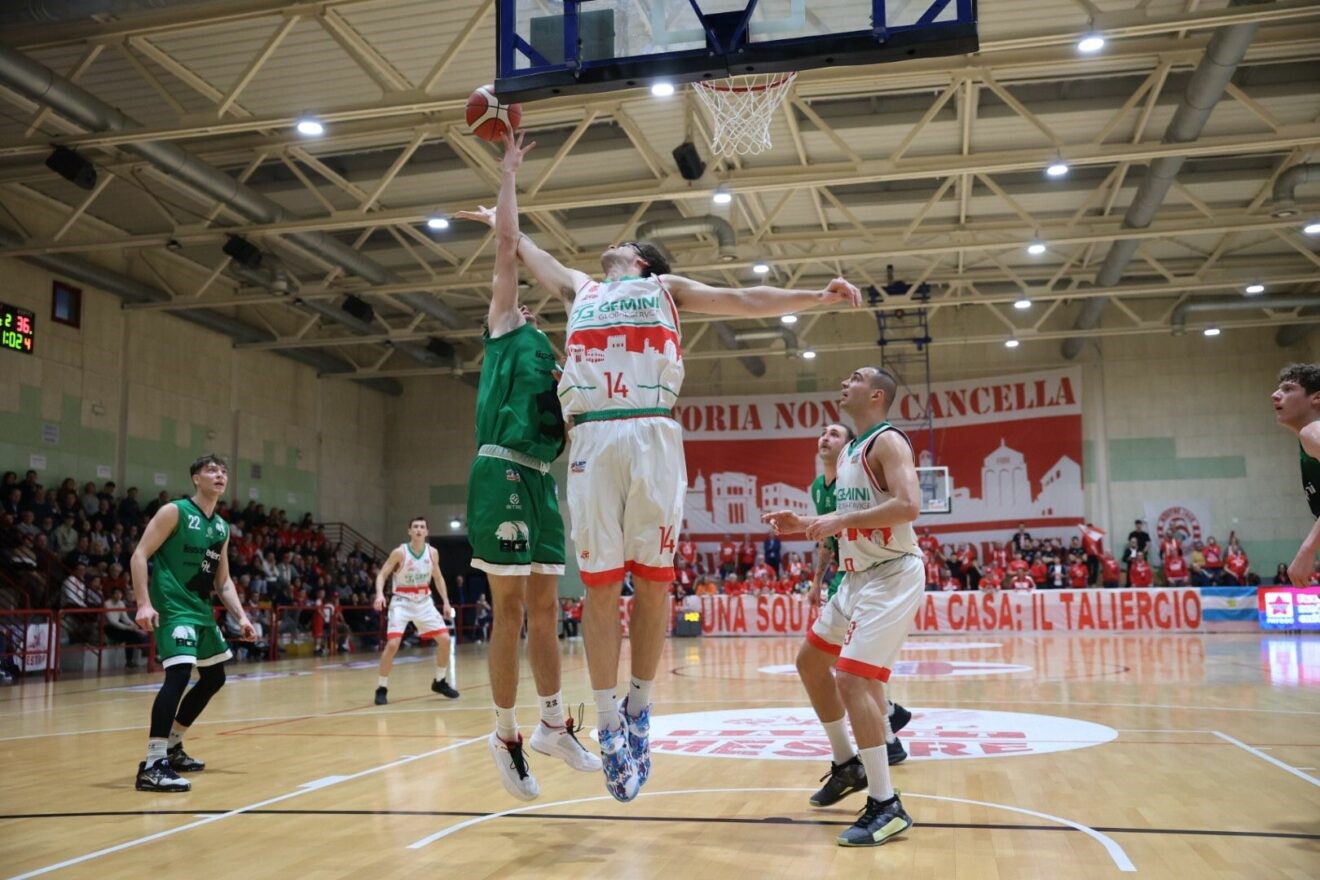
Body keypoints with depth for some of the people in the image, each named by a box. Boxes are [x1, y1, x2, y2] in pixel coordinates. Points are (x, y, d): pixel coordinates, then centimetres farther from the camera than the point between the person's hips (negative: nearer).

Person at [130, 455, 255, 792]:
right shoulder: (174, 511, -8)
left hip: (201, 609, 9)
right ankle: (152, 766, -22)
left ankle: (172, 746, 32)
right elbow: (139, 556, -13)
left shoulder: (222, 528, 13)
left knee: (214, 678, 17)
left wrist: (241, 616, 8)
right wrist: (144, 603, -24)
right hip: (173, 607, -9)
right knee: (179, 673, -24)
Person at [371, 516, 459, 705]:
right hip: (402, 602, -4)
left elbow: (438, 577, 12)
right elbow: (382, 574, -12)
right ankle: (381, 688, -3)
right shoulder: (399, 552, -14)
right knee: (392, 644, -19)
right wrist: (380, 594, -31)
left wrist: (446, 601, 6)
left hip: (424, 601, 4)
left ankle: (439, 682, 17)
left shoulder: (432, 552, -1)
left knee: (444, 640, -2)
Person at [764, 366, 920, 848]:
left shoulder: (888, 442, -13)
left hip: (892, 577, -10)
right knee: (811, 661, 18)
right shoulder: (848, 452, 16)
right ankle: (848, 764, 30)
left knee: (852, 680, -17)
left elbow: (908, 506, -28)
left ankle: (887, 807, -8)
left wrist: (840, 520, -26)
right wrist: (803, 525, 7)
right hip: (859, 576, 11)